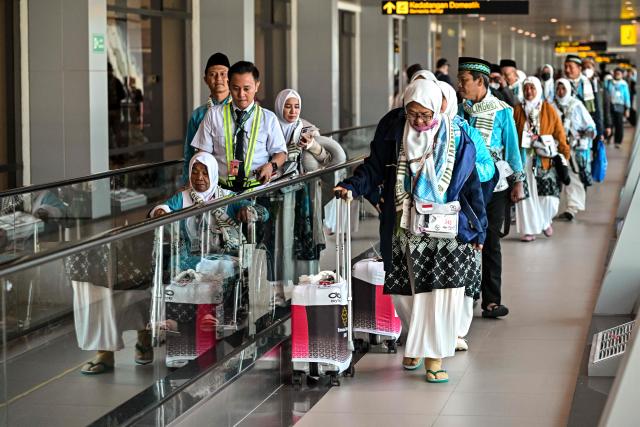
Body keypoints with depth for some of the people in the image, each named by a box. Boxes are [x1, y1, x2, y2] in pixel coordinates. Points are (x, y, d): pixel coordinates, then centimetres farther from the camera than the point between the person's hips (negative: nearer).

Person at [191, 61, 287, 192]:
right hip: (222, 189, 0)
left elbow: (281, 153, 15)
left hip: (257, 189, 0)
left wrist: (271, 165, -9)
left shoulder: (269, 118, 10)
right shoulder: (214, 115, 11)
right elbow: (203, 154, 10)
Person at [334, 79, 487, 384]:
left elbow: (471, 185, 6)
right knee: (415, 291, 4)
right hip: (408, 230, 1)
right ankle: (415, 347, 21)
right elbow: (375, 167, 5)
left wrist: (478, 229, 7)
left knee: (442, 291, -7)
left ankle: (433, 355, 2)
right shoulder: (393, 130, 0)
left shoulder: (456, 139, 0)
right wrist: (352, 186, -14)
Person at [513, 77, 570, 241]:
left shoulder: (548, 110, 6)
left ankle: (545, 220, 22)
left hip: (545, 159, 0)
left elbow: (559, 132, 4)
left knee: (549, 193, -6)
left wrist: (564, 152, -3)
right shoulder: (518, 110, 6)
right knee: (527, 194, -1)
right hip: (524, 159, 1)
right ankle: (529, 230, 8)